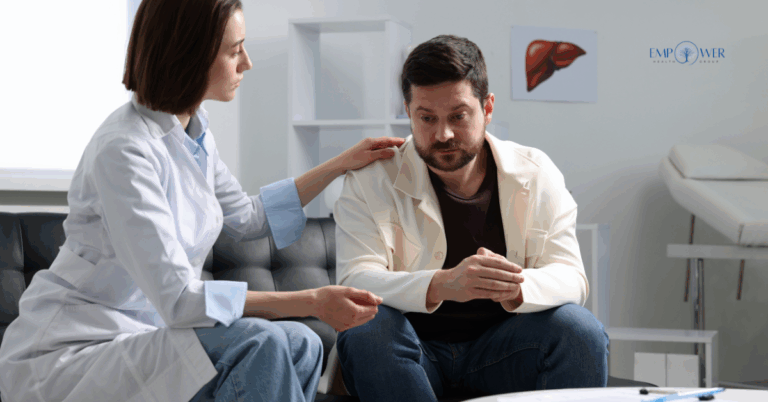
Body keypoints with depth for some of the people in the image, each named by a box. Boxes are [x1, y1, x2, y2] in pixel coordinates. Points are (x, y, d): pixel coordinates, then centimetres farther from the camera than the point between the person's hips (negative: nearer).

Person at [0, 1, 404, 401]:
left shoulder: (195, 134, 6)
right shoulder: (125, 150, -23)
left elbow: (246, 217, 27)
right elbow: (177, 298, -27)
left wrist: (342, 164, 26)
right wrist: (312, 301, -27)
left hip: (141, 332, 9)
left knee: (300, 347, -6)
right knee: (258, 344, -26)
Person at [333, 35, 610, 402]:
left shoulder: (535, 174, 1)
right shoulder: (371, 181, -5)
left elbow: (570, 278, -8)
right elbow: (353, 281, -19)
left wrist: (515, 288, -34)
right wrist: (440, 286, -39)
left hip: (500, 349, 1)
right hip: (416, 348, -1)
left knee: (579, 328, -25)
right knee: (366, 329, -33)